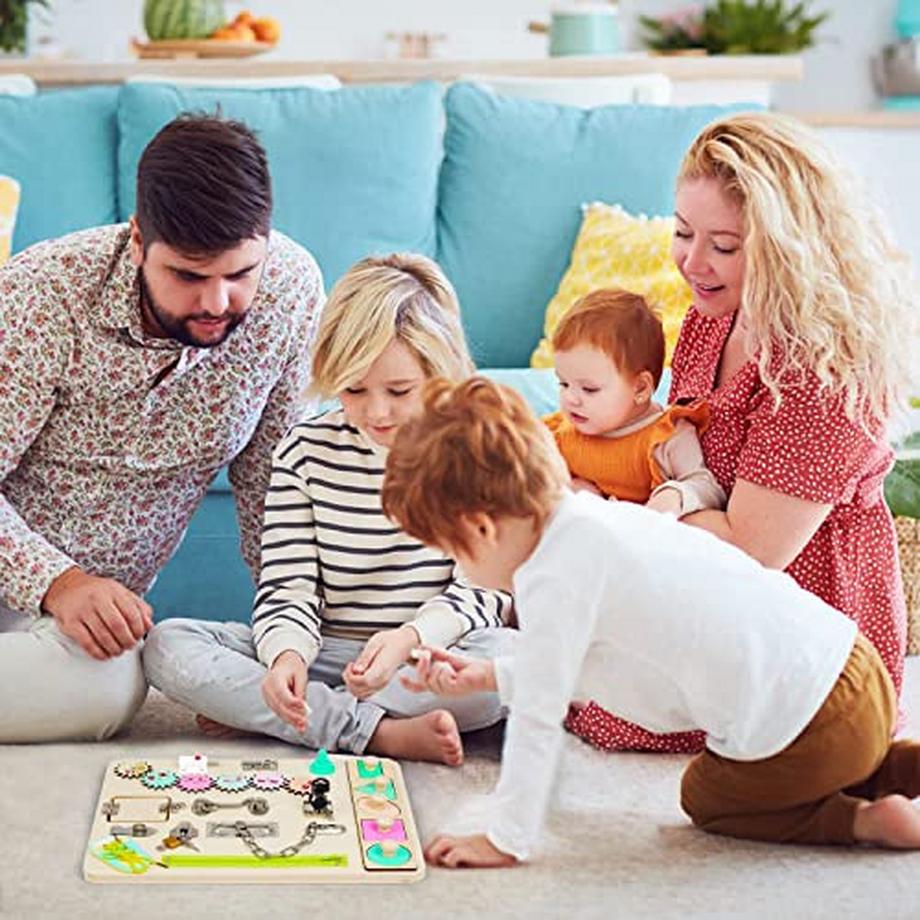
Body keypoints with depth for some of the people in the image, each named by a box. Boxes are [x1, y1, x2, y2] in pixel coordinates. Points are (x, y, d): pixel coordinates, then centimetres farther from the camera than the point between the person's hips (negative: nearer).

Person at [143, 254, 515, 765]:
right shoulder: (307, 450, 1)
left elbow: (483, 589, -7)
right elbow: (288, 588, -3)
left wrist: (408, 639, -28)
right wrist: (288, 654, -27)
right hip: (325, 654, 2)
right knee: (168, 647, -19)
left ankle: (259, 716, -24)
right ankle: (382, 734, -27)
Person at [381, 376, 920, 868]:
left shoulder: (552, 580, -17)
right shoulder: (595, 519, 12)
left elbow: (536, 720, -13)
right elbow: (575, 660, 26)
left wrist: (505, 841, -4)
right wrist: (488, 676, 28)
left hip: (801, 726, -8)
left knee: (708, 800, 20)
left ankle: (868, 820, 3)